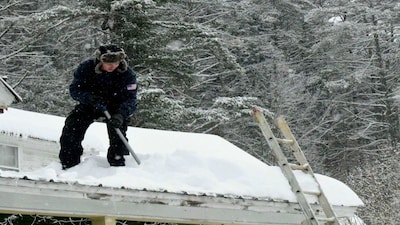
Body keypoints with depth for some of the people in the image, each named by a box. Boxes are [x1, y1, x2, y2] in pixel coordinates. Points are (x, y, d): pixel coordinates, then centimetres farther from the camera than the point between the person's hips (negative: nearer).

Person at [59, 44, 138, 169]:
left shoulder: (127, 74, -23)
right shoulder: (86, 68, -21)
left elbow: (130, 99, -25)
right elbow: (74, 89, -17)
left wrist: (120, 115, -45)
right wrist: (92, 99, -37)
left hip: (116, 107, -1)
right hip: (90, 103, 1)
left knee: (118, 134, -22)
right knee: (72, 126, -13)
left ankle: (118, 167, -5)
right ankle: (69, 165, 0)